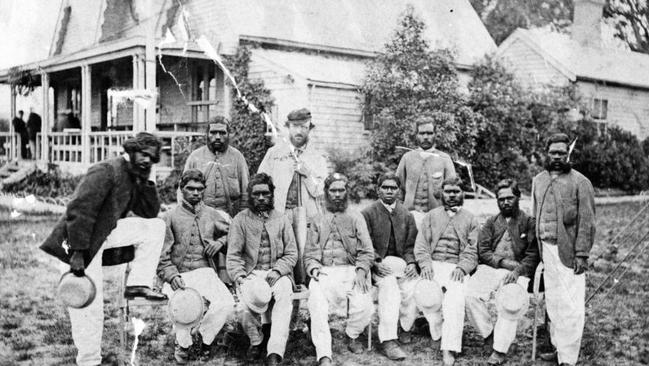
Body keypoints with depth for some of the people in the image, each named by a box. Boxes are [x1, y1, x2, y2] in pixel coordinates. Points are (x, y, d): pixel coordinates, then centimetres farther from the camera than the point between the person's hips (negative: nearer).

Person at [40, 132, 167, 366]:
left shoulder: (134, 178, 7)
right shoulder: (106, 172, -20)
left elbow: (150, 213, 8)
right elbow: (79, 211, -26)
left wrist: (146, 182, -5)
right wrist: (78, 253, -29)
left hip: (106, 232, 8)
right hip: (79, 241, -8)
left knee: (155, 226, 0)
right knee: (89, 304, -6)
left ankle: (138, 284, -1)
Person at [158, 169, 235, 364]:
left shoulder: (214, 216, 13)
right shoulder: (170, 217, 7)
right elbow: (162, 256, 3)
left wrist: (221, 242, 2)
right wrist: (172, 276, -14)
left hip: (205, 273, 2)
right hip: (179, 276, -2)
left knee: (226, 304, -25)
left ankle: (205, 336, 5)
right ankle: (183, 343, 0)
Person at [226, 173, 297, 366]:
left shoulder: (281, 220, 12)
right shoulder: (240, 220, 7)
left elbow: (292, 254, 7)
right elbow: (233, 256, 1)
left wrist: (277, 271, -11)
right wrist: (240, 278, -16)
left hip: (277, 273, 1)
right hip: (250, 274, 0)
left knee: (285, 294, -33)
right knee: (245, 306, -30)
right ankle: (256, 341, 2)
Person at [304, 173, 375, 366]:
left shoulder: (356, 218, 16)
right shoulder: (318, 221, 21)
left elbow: (367, 251, 7)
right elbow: (309, 253, 13)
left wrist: (361, 270, -12)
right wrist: (314, 268, -8)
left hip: (351, 271, 0)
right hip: (324, 272, 1)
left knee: (363, 306, -27)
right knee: (316, 305, -31)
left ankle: (352, 334, 6)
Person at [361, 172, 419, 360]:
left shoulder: (406, 215, 17)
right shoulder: (367, 214, 6)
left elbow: (411, 245, 12)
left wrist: (411, 263, -7)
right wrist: (376, 263, -16)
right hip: (379, 265, -3)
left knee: (412, 286, -28)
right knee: (389, 285, -33)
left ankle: (406, 327, -3)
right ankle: (388, 340, -35)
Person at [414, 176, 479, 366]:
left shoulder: (470, 219, 16)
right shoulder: (431, 216, 19)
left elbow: (472, 251, 6)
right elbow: (421, 245, 10)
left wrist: (462, 267, -12)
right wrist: (426, 263, -7)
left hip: (457, 268, -1)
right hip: (433, 266, 2)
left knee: (455, 300, -27)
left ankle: (449, 351, -28)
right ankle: (438, 331, 0)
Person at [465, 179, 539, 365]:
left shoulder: (529, 222, 11)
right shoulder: (491, 222, 20)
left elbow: (533, 255, 2)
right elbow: (483, 252, 9)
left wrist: (518, 270, -16)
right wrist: (504, 262, -7)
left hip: (517, 272, -3)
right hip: (489, 268, 3)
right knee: (470, 294, -26)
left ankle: (500, 350, -26)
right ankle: (489, 334, -5)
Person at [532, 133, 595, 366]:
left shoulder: (579, 182, -6)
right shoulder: (538, 180, 12)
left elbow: (586, 222, -9)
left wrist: (582, 254, -13)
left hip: (568, 252, -6)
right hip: (547, 250, 6)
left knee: (570, 306, -4)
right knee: (552, 303, 13)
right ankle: (558, 347, 27)